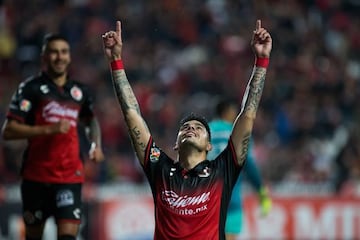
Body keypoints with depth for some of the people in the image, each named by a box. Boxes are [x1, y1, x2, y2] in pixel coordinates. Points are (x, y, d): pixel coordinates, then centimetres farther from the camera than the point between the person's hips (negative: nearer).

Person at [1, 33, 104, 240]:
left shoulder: (80, 91, 12)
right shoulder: (31, 88, -1)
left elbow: (91, 120, 34)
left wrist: (96, 145, 15)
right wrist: (49, 129, -18)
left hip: (71, 176, 2)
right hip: (36, 175, -2)